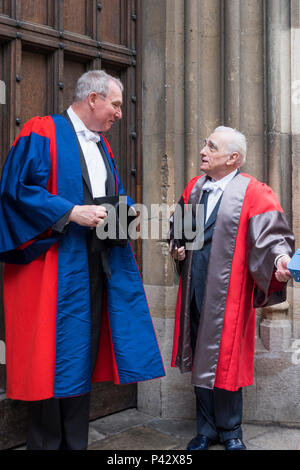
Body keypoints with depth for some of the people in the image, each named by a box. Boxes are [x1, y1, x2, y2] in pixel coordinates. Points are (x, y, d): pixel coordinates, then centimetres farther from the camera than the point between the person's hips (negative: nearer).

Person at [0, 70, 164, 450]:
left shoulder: (102, 146, 20)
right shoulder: (41, 133, -4)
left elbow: (115, 195, 25)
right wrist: (72, 212, -19)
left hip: (98, 267, 7)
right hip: (57, 266, -7)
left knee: (83, 355, 10)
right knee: (53, 358, -3)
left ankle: (75, 442, 21)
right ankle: (46, 443, 11)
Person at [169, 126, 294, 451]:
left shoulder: (253, 194, -9)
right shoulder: (194, 188, 9)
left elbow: (272, 236, -17)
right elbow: (179, 226, 21)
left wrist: (281, 258, -36)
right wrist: (176, 246, 3)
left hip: (227, 293, -5)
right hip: (195, 290, 5)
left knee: (226, 360, 5)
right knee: (201, 360, 14)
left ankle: (230, 432, 27)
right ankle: (206, 430, 30)